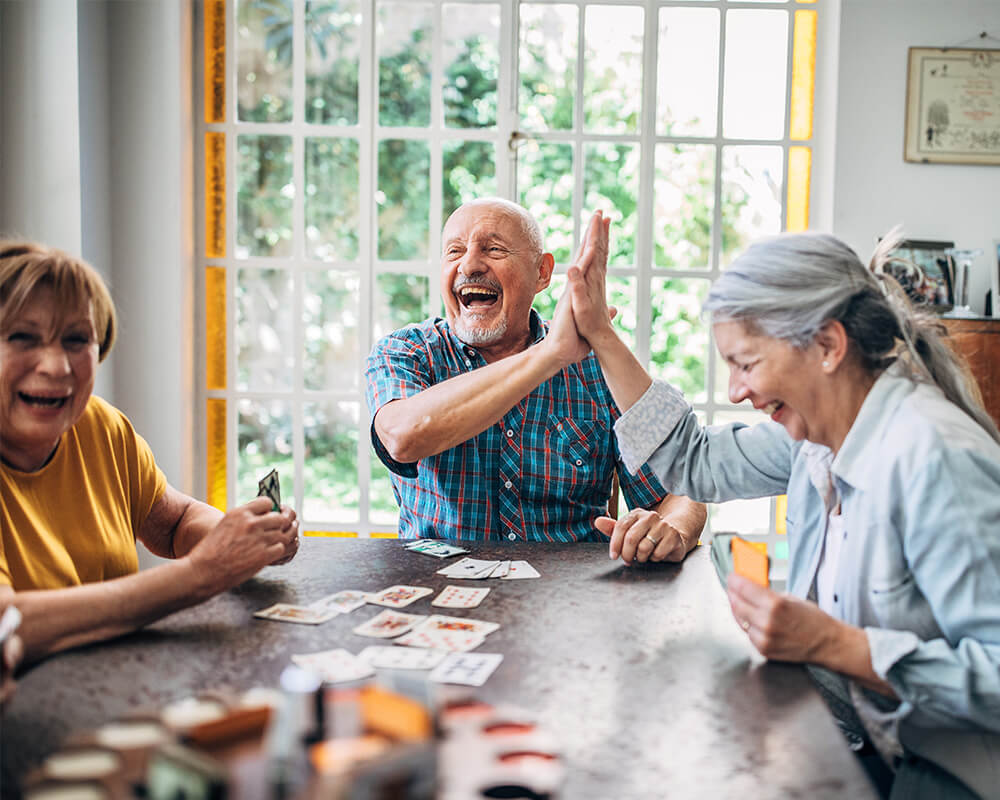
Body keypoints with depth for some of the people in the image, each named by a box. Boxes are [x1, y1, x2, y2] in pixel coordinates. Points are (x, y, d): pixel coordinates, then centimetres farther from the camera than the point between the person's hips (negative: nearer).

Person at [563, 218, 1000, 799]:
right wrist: (600, 336, 14)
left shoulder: (935, 460, -25)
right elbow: (695, 463, 17)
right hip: (857, 744, 7)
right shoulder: (817, 433, 1)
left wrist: (833, 644, -28)